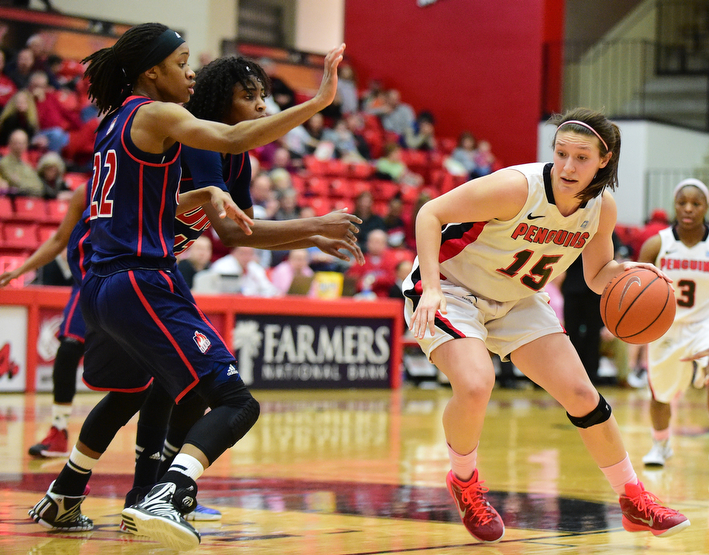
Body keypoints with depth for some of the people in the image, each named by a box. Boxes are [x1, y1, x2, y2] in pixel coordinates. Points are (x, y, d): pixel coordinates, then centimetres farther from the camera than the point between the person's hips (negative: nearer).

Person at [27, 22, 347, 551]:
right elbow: (233, 138, -25)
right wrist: (317, 102, -27)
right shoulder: (154, 115, -8)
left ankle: (61, 501, 45)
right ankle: (166, 498, -33)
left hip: (102, 286, 10)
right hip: (143, 285, -10)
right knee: (236, 403, -14)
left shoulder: (115, 121, 18)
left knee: (127, 392, 36)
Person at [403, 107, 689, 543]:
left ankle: (635, 503, 17)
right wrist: (431, 289, -34)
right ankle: (465, 482, 0)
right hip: (451, 290, -6)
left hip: (516, 302, 6)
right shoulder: (517, 187, -31)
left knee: (581, 395, 0)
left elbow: (597, 276, 5)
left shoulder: (602, 208, -11)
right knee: (475, 385, -30)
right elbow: (430, 214, -24)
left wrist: (626, 272, -19)